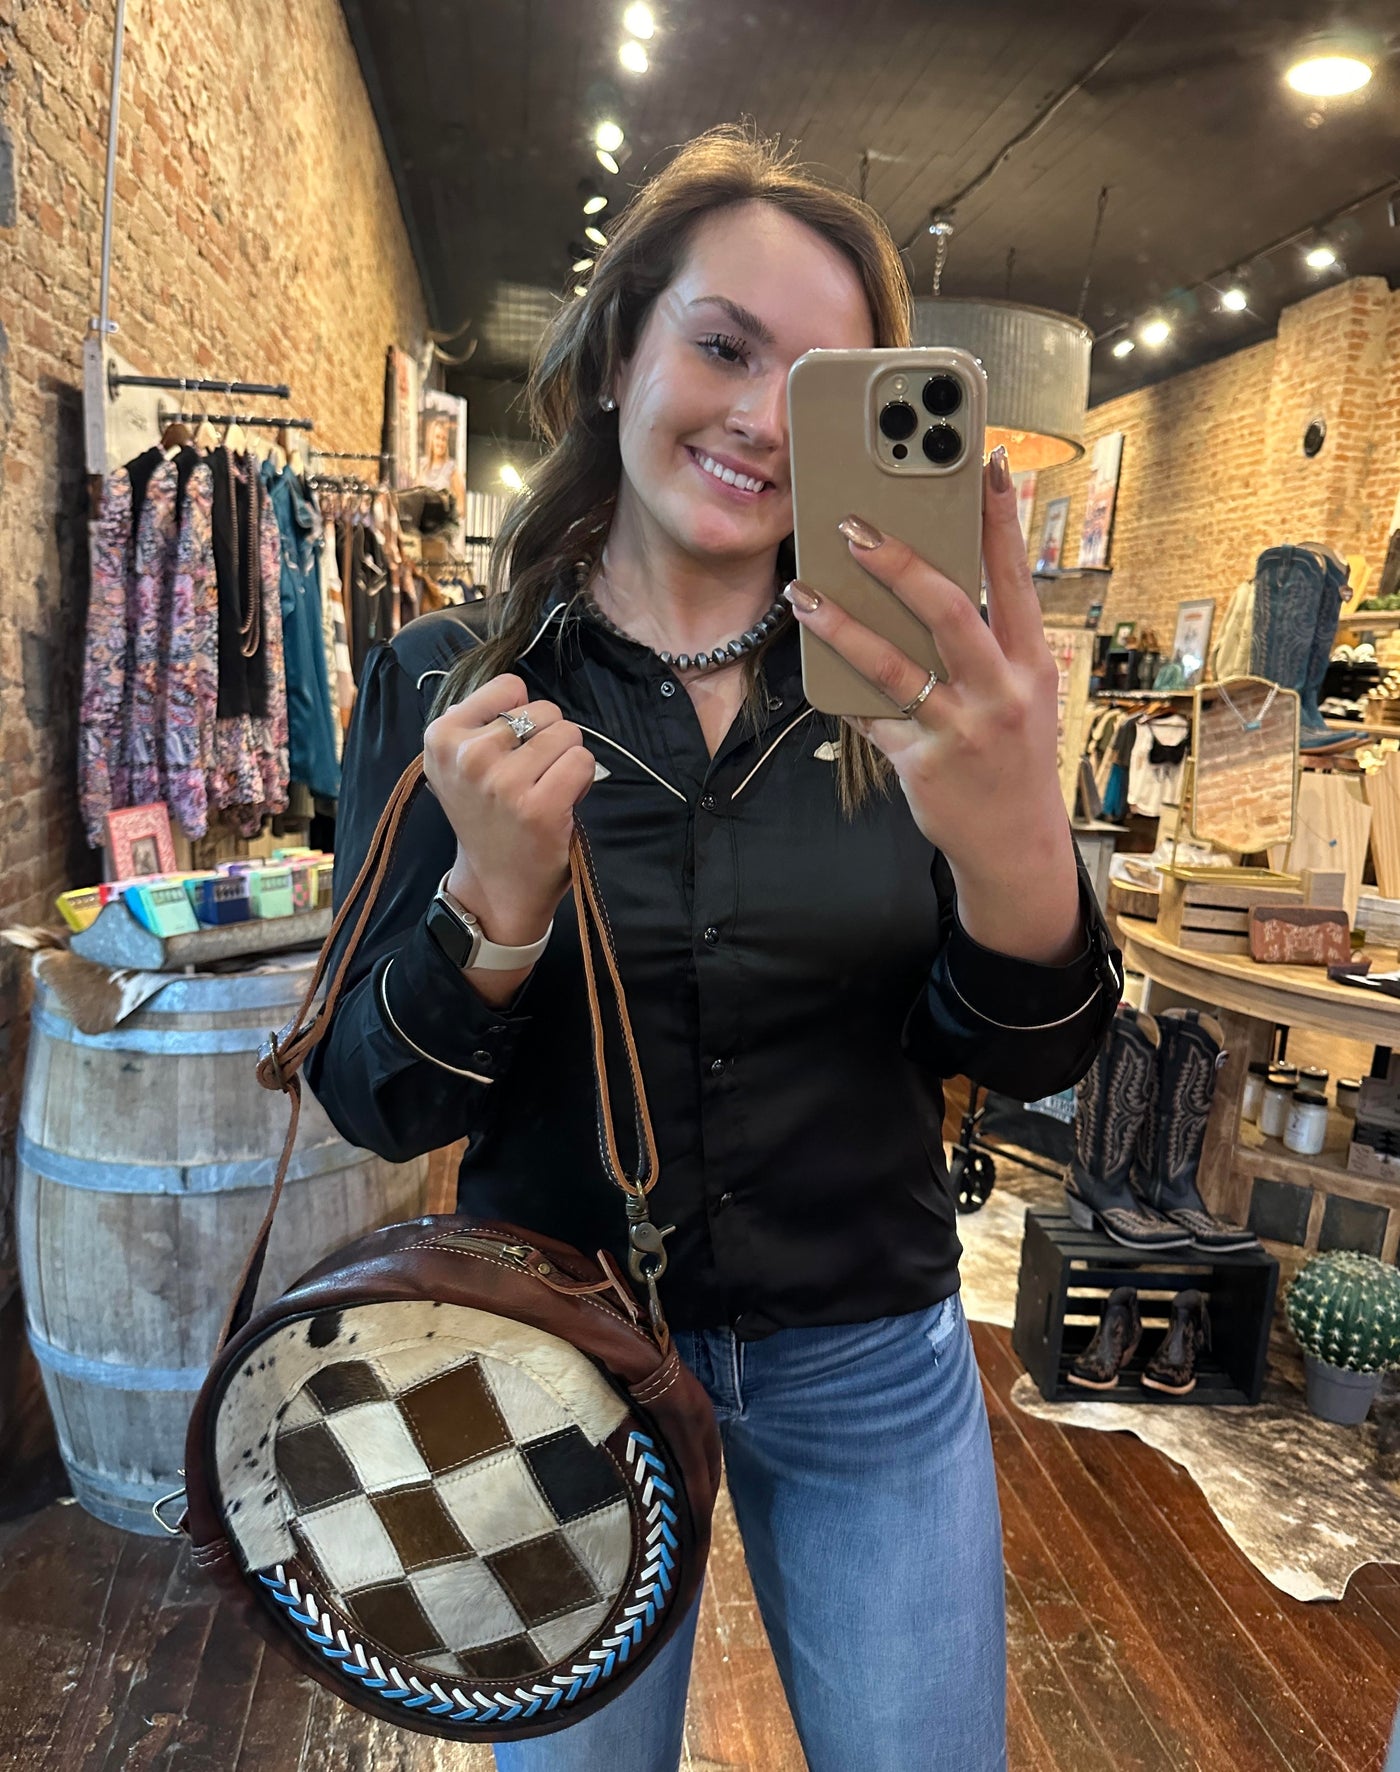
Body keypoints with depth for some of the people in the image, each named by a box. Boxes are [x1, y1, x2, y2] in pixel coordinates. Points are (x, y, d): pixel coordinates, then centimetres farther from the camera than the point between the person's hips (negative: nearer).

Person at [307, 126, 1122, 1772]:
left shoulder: (901, 680, -7)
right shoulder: (445, 685, -10)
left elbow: (1030, 1059, -12)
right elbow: (375, 1105, -10)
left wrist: (1016, 847, -34)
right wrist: (498, 901, -31)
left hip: (873, 1364, 1)